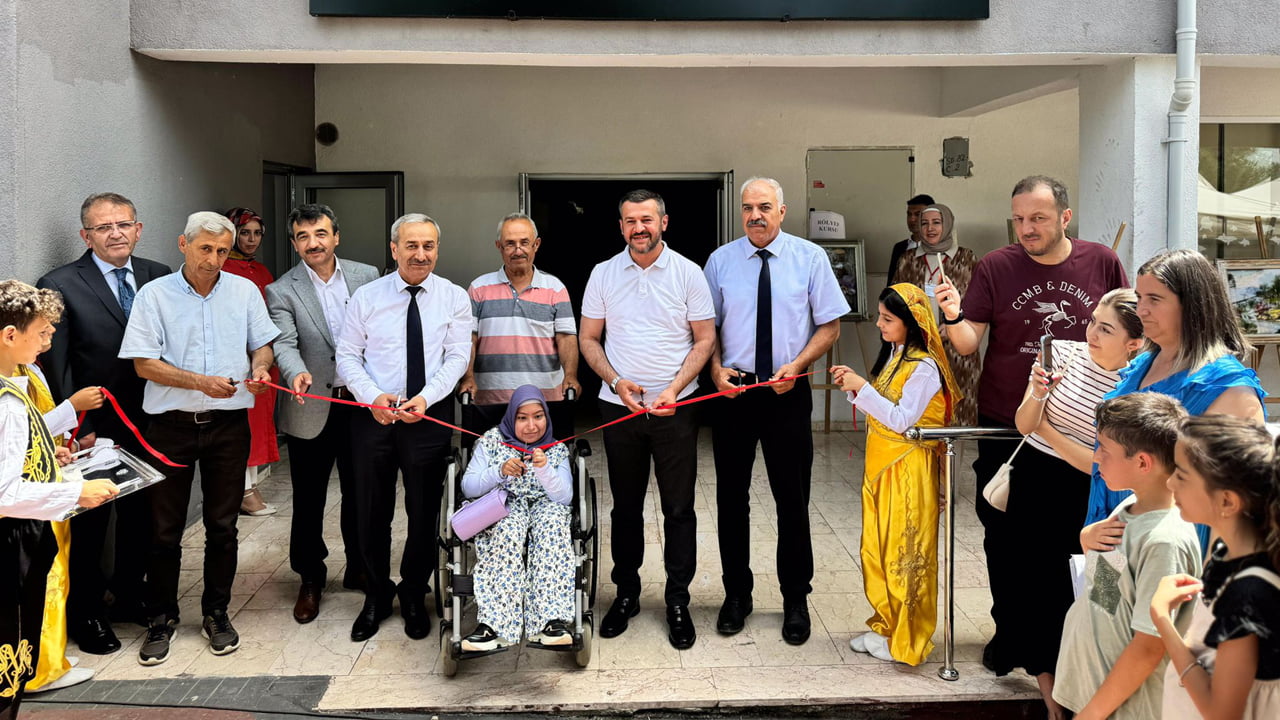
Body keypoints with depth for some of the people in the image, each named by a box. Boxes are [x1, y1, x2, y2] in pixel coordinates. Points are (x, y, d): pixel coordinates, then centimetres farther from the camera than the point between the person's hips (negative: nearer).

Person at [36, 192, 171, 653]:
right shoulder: (60, 285, -9)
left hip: (149, 424, 4)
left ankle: (129, 596, 36)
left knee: (141, 516, 17)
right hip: (94, 430, -4)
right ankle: (85, 614, 25)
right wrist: (79, 430, -13)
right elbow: (55, 367, -10)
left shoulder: (160, 278, 3)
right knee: (88, 524, 10)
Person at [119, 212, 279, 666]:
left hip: (229, 424, 2)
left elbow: (262, 344, 13)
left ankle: (216, 613, 23)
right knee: (165, 529, 5)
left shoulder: (244, 291, 6)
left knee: (222, 526, 8)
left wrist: (259, 367, -10)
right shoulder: (155, 295, -2)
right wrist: (201, 382, -19)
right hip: (171, 424, -2)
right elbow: (145, 364, -7)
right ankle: (161, 619, 19)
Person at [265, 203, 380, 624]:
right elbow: (284, 344, -19)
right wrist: (297, 373, -40)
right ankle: (310, 578, 25)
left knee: (359, 493, 15)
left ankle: (359, 569, 33)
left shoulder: (367, 276, 1)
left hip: (363, 403, 2)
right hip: (313, 410, -2)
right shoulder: (282, 292, -6)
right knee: (308, 499, 8)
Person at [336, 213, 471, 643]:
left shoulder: (454, 298, 1)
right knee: (371, 512, 10)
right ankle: (376, 597, 28)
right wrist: (373, 397, -13)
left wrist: (424, 398, -18)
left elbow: (457, 357, -4)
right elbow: (347, 356, 3)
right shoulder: (366, 297, 3)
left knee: (424, 513, 8)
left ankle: (414, 596, 27)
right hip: (373, 415, 1)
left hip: (430, 416, -1)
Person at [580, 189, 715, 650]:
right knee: (625, 505, 11)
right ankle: (626, 594, 25)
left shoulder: (688, 273, -2)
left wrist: (675, 388, -13)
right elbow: (589, 338, 7)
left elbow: (705, 338, -1)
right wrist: (616, 381, -9)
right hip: (619, 405, 2)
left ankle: (677, 602, 13)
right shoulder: (603, 274, 4)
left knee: (679, 508, 2)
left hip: (675, 407, -2)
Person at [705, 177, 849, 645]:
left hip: (788, 391, -1)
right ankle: (736, 595, 25)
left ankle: (796, 601, 22)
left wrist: (796, 365, -14)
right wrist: (717, 369, -9)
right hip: (733, 389, 2)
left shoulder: (810, 258, -1)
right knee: (731, 497, 9)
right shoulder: (721, 261, 3)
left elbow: (829, 326, 0)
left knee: (792, 499, 6)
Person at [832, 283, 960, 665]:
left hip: (908, 472, -9)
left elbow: (901, 419, -21)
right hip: (881, 465, 9)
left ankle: (906, 638, 11)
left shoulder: (923, 367, -16)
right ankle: (885, 624, 26)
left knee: (904, 550, 0)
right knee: (878, 547, 13)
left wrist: (863, 389, -21)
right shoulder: (893, 355, 12)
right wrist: (854, 387, 1)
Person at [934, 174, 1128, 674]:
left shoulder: (1101, 263, -2)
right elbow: (969, 344, -7)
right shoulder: (995, 267, -5)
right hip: (1005, 427, 0)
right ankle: (1008, 630, 26)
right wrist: (954, 317, -27)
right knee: (1005, 537, 10)